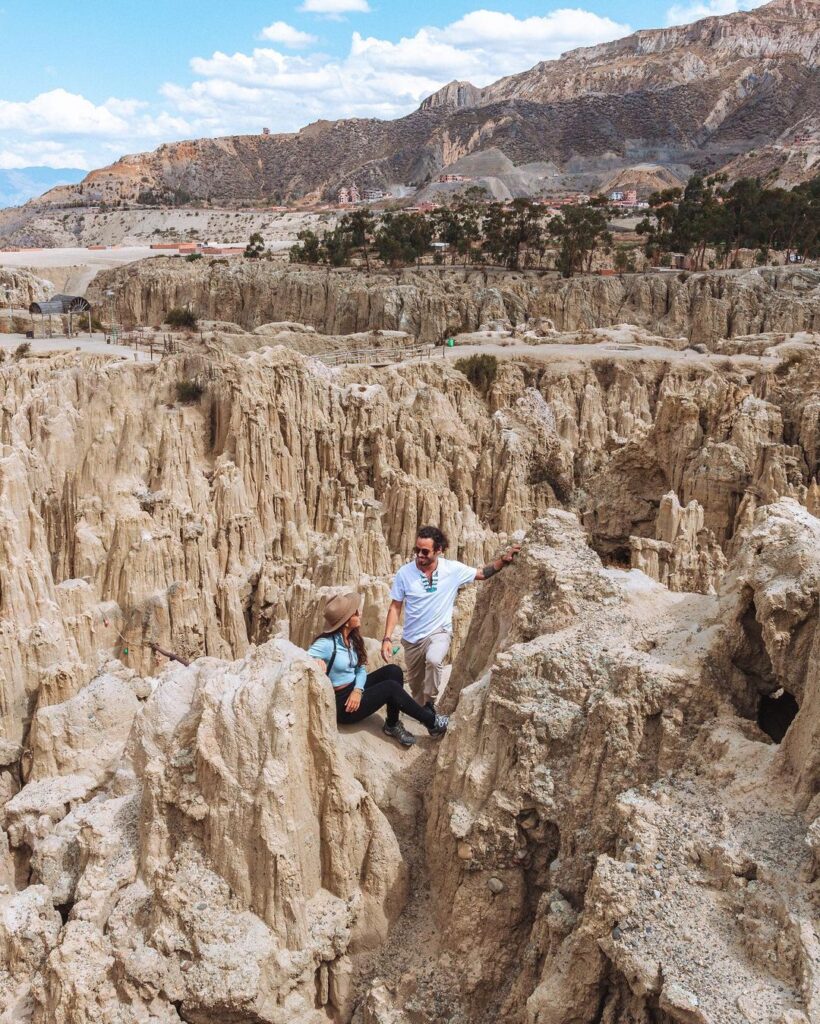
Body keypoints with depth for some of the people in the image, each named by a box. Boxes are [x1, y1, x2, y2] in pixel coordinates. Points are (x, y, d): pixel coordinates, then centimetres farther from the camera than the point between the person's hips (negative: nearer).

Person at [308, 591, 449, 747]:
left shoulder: (352, 638, 3)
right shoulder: (326, 644, -22)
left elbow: (361, 668, 5)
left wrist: (358, 690, -15)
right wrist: (316, 662, -49)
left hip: (354, 690, 8)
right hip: (340, 704, -8)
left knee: (393, 671, -9)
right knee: (391, 687, -18)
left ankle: (392, 725, 0)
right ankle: (431, 722, -2)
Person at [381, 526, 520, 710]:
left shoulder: (453, 569, -13)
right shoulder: (404, 573, -13)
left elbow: (482, 573, 1)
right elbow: (395, 607, -5)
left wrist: (504, 559, -13)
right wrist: (387, 638, -12)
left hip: (439, 632, -2)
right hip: (412, 638, 2)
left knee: (434, 660, -35)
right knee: (416, 685, 15)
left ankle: (430, 704, -13)